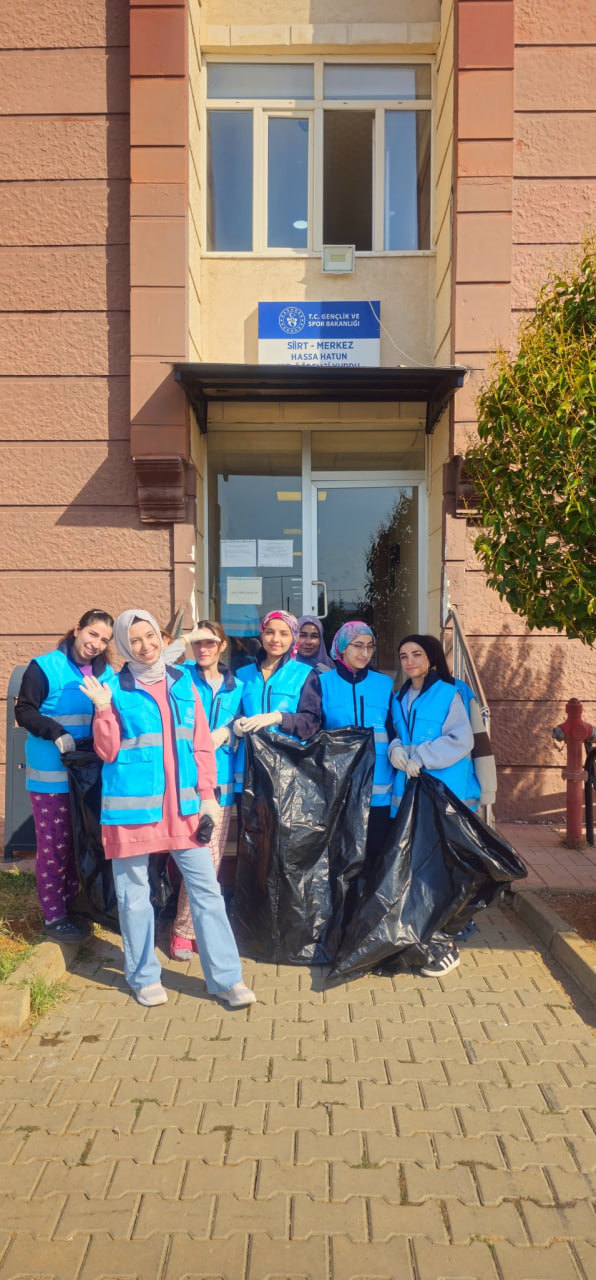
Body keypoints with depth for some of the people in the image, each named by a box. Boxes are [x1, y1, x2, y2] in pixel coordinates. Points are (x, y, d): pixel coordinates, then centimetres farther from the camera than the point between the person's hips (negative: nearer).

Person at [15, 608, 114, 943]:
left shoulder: (106, 674, 6)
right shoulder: (45, 667, -9)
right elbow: (24, 711, -11)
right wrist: (56, 732, -24)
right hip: (51, 775, -5)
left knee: (80, 843, 14)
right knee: (54, 846, 0)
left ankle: (70, 905, 29)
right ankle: (54, 917, 12)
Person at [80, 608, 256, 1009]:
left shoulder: (183, 682, 7)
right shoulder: (116, 689, -2)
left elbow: (202, 743, 9)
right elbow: (108, 752, -4)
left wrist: (207, 795, 3)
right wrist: (103, 709, -18)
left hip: (183, 804, 3)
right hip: (133, 804, -2)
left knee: (207, 889, 3)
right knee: (135, 894, 8)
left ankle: (226, 977, 11)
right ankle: (144, 977, 25)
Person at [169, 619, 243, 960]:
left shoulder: (236, 686, 13)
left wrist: (226, 733, -4)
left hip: (221, 780, 4)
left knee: (212, 858, 7)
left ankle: (195, 926, 23)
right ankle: (185, 929, 9)